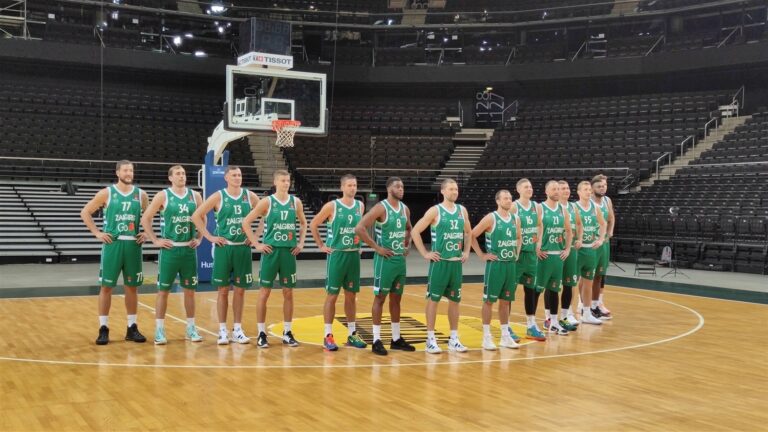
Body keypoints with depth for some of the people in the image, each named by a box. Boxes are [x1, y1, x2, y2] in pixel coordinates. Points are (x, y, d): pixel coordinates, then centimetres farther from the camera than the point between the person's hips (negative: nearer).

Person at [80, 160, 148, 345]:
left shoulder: (141, 194, 5)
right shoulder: (106, 193, -3)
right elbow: (85, 213, 2)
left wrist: (146, 233, 5)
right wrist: (97, 233, -6)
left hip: (133, 244, 3)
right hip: (112, 244, -3)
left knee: (132, 287, 8)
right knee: (106, 286, 0)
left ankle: (132, 327, 16)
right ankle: (103, 328, 7)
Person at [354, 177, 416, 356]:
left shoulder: (405, 209, 8)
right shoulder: (381, 208, -14)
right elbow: (359, 228, -21)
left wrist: (407, 245, 11)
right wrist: (376, 247, -18)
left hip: (400, 259, 7)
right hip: (385, 259, -7)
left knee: (396, 298, 13)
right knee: (380, 297, -2)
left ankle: (396, 338, 22)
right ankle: (376, 340, 3)